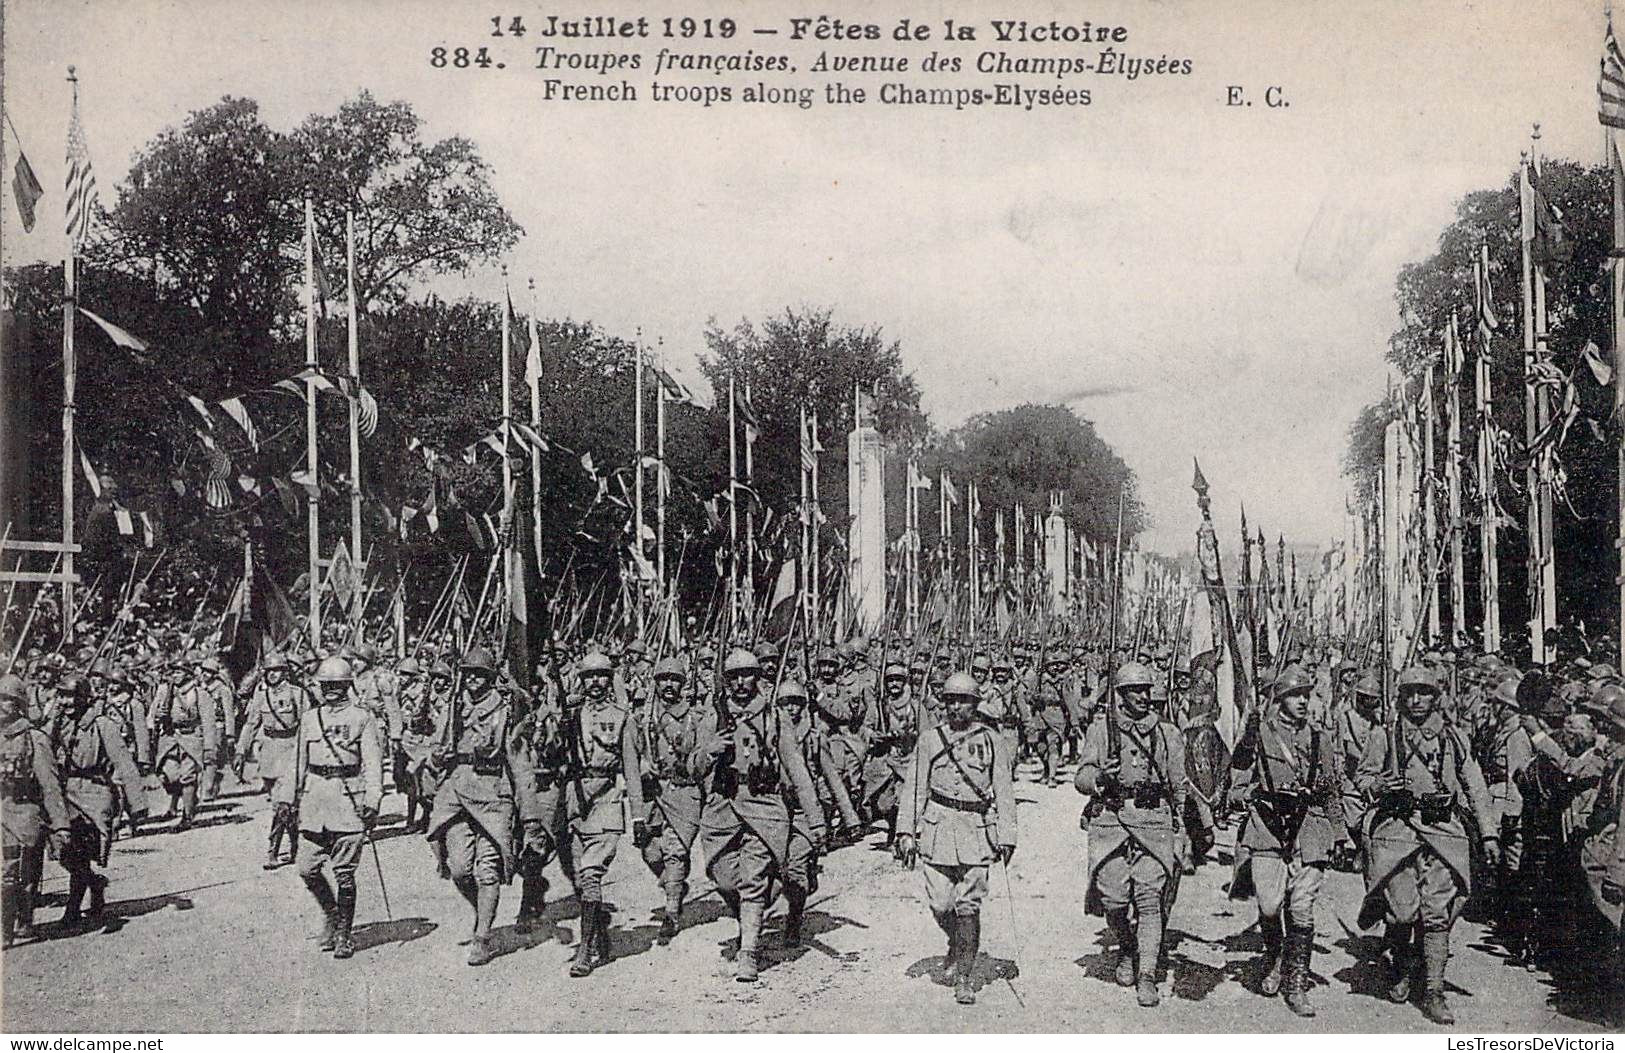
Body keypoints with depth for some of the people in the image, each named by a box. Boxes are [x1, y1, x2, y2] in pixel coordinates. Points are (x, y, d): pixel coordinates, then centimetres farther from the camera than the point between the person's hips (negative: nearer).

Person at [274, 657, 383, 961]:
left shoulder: (362, 718, 2)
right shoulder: (309, 718, 14)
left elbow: (372, 762, -3)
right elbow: (298, 762, 18)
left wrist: (373, 800, -12)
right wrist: (287, 799, 14)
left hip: (349, 798, -4)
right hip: (314, 798, 4)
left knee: (344, 873, -2)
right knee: (308, 869, 2)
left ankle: (344, 933, 10)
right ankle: (330, 913, 27)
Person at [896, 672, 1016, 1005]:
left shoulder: (992, 740, 6)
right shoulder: (929, 740, 8)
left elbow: (1004, 791, 6)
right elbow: (914, 787, 8)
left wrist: (1006, 836, 1)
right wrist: (906, 831, 1)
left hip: (978, 828, -1)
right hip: (938, 825, 1)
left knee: (969, 905, -3)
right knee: (940, 902, 1)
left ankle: (965, 977, 6)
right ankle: (958, 946, 32)